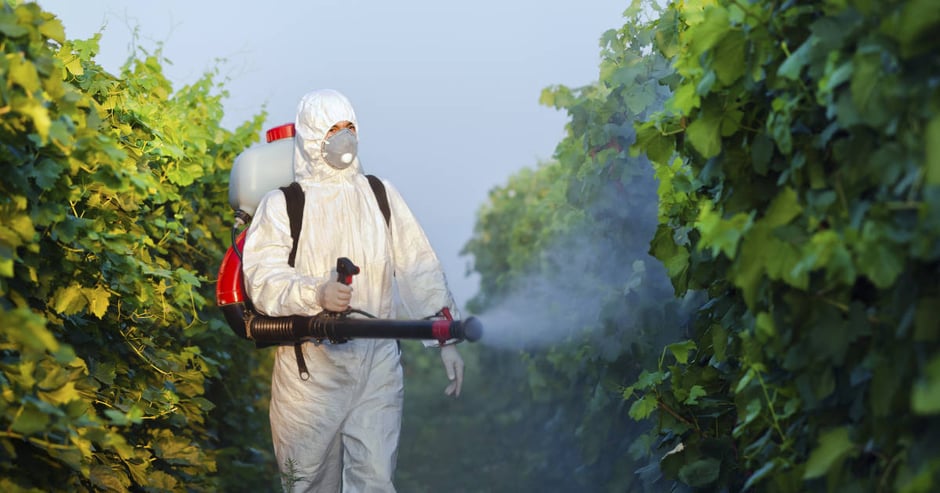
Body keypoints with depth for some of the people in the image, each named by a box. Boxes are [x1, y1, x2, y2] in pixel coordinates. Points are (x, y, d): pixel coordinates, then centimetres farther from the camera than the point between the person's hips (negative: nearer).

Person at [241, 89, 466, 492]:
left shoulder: (380, 195, 11)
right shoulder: (281, 205, 2)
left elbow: (418, 268, 10)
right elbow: (263, 278, -10)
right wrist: (317, 294, -28)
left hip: (378, 362, 2)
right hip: (311, 366, -1)